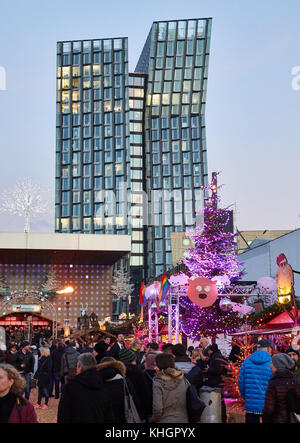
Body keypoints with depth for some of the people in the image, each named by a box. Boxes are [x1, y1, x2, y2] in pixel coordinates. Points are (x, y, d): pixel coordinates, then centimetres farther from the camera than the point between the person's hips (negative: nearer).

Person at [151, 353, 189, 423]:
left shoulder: (158, 383, -16)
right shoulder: (183, 380, -3)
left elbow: (158, 409, -19)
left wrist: (153, 419, -1)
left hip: (165, 420, -4)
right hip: (182, 419, 4)